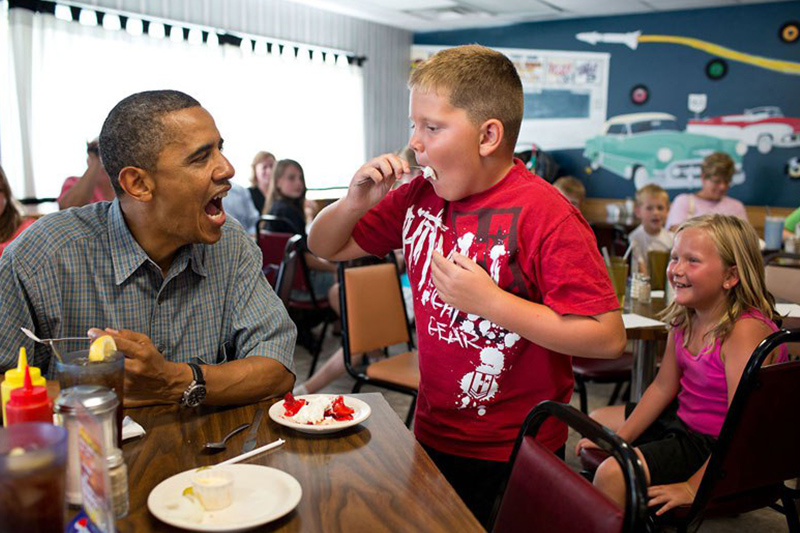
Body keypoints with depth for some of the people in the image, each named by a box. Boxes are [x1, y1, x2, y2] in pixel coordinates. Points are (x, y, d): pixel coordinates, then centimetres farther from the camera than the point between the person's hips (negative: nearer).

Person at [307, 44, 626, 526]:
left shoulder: (546, 215, -20)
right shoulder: (419, 197, -1)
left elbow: (609, 338, -24)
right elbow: (325, 248, 9)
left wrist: (489, 300, -27)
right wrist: (356, 202, -12)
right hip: (432, 438, 6)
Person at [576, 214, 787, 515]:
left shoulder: (745, 331, -29)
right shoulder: (685, 317, -3)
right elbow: (663, 387, 6)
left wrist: (693, 487, -23)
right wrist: (618, 439, 4)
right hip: (683, 418, 9)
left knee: (612, 473, -25)